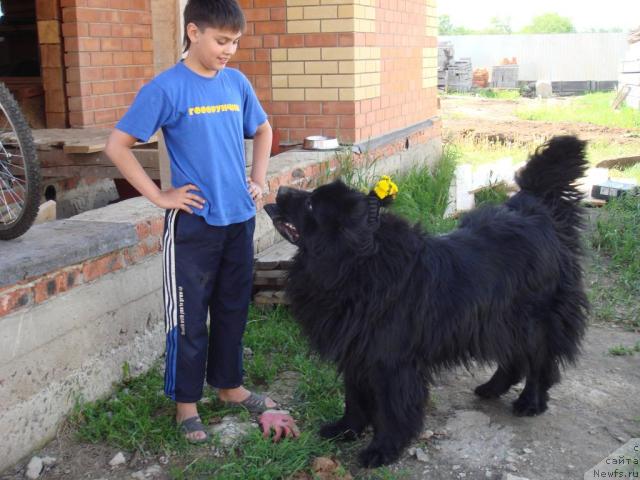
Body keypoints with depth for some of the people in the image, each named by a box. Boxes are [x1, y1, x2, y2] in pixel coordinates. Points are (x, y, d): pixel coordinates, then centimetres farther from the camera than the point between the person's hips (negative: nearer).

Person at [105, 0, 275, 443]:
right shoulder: (166, 88, -12)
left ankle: (230, 385, 34)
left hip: (239, 219, 5)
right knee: (189, 317, 5)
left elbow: (262, 129, 22)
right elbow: (117, 145, -10)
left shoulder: (237, 82, 4)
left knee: (234, 309, 16)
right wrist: (159, 195, -13)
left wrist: (259, 178, 11)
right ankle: (186, 401, 21)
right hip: (193, 224, -5)